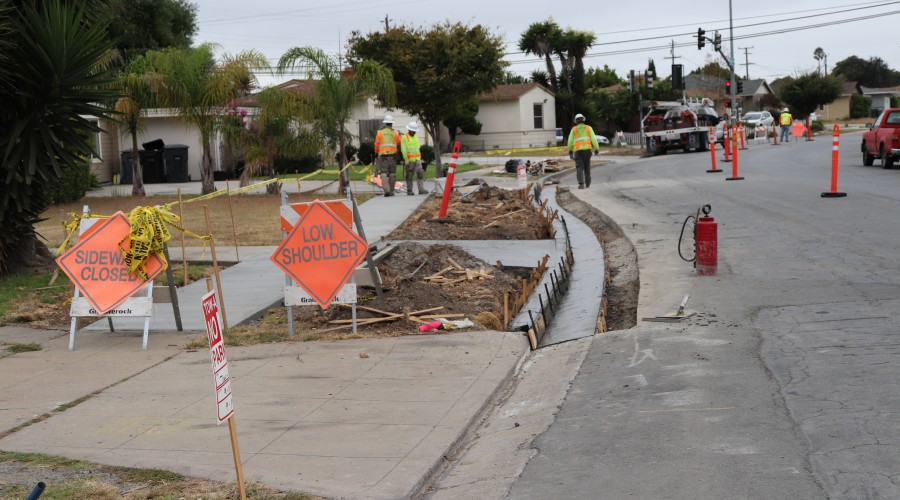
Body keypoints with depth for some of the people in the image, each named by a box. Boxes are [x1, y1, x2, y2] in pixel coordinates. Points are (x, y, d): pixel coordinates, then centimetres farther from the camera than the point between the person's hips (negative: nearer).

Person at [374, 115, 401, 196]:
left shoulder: (380, 133, 1)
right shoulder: (395, 133, 2)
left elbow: (377, 145, 5)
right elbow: (399, 143, 10)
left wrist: (376, 153, 18)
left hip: (383, 155, -1)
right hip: (393, 155, 1)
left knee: (383, 173, -1)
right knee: (392, 173, 10)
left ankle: (386, 189, -19)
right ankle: (391, 191, 12)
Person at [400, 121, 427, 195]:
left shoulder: (416, 137, 15)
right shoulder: (404, 137, -6)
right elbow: (403, 149, -11)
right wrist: (406, 159, -15)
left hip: (417, 159, 6)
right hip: (409, 160, -6)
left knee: (420, 173, -6)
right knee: (409, 176, 1)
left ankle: (421, 189, -8)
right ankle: (409, 191, 8)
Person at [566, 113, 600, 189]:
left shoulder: (574, 129, 4)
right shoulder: (588, 128, 5)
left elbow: (570, 141, 3)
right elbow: (593, 139, -3)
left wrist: (570, 151, 15)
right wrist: (596, 149, 1)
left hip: (578, 150, -2)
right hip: (587, 149, 2)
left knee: (579, 168, -5)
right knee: (587, 167, 16)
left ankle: (581, 184, -23)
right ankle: (587, 184, 21)